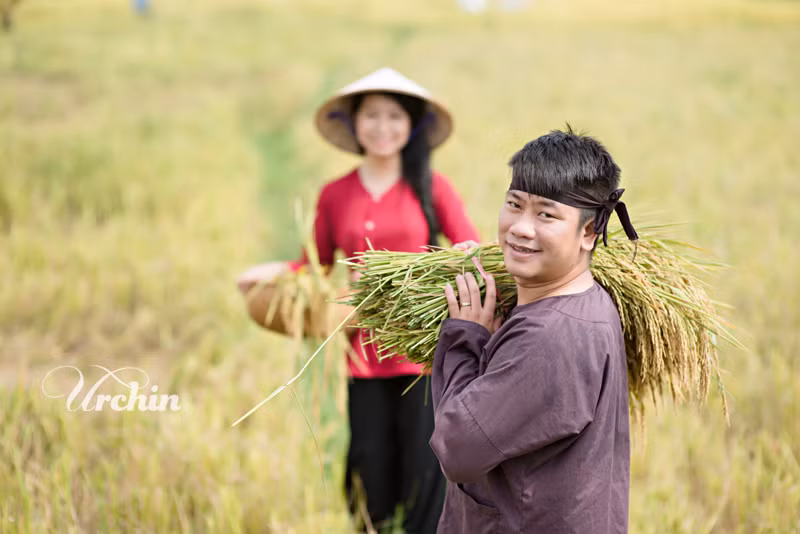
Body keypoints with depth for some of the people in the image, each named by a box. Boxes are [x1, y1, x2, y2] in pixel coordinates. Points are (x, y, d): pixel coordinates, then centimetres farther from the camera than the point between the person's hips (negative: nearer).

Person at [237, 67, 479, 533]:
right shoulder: (335, 196, 6)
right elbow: (319, 263, 17)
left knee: (426, 464, -2)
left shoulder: (431, 188, -1)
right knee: (370, 466, 6)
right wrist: (277, 271, -1)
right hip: (366, 350, 2)